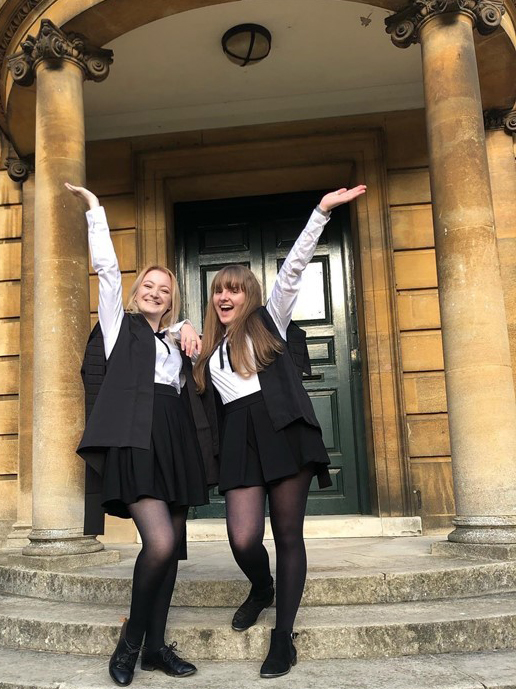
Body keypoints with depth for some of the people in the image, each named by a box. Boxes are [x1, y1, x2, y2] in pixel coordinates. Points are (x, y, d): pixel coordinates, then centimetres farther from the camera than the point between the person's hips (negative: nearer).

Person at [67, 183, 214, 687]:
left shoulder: (176, 338, 22)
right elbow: (107, 268, 8)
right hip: (134, 442, -6)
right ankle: (130, 640, 5)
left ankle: (155, 646, 18)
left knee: (169, 548, 5)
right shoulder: (120, 325, 12)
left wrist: (189, 330, 16)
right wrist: (94, 208, 10)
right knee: (160, 543, -18)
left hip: (176, 443, 6)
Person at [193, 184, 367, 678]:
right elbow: (198, 398, 29)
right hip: (240, 439, 3)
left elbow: (293, 267, 4)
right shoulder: (210, 350, 22)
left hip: (283, 431, -3)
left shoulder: (269, 320, 11)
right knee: (243, 539, -12)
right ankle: (261, 588, 24)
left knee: (288, 535, 1)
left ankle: (283, 639, 13)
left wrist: (321, 212, -3)